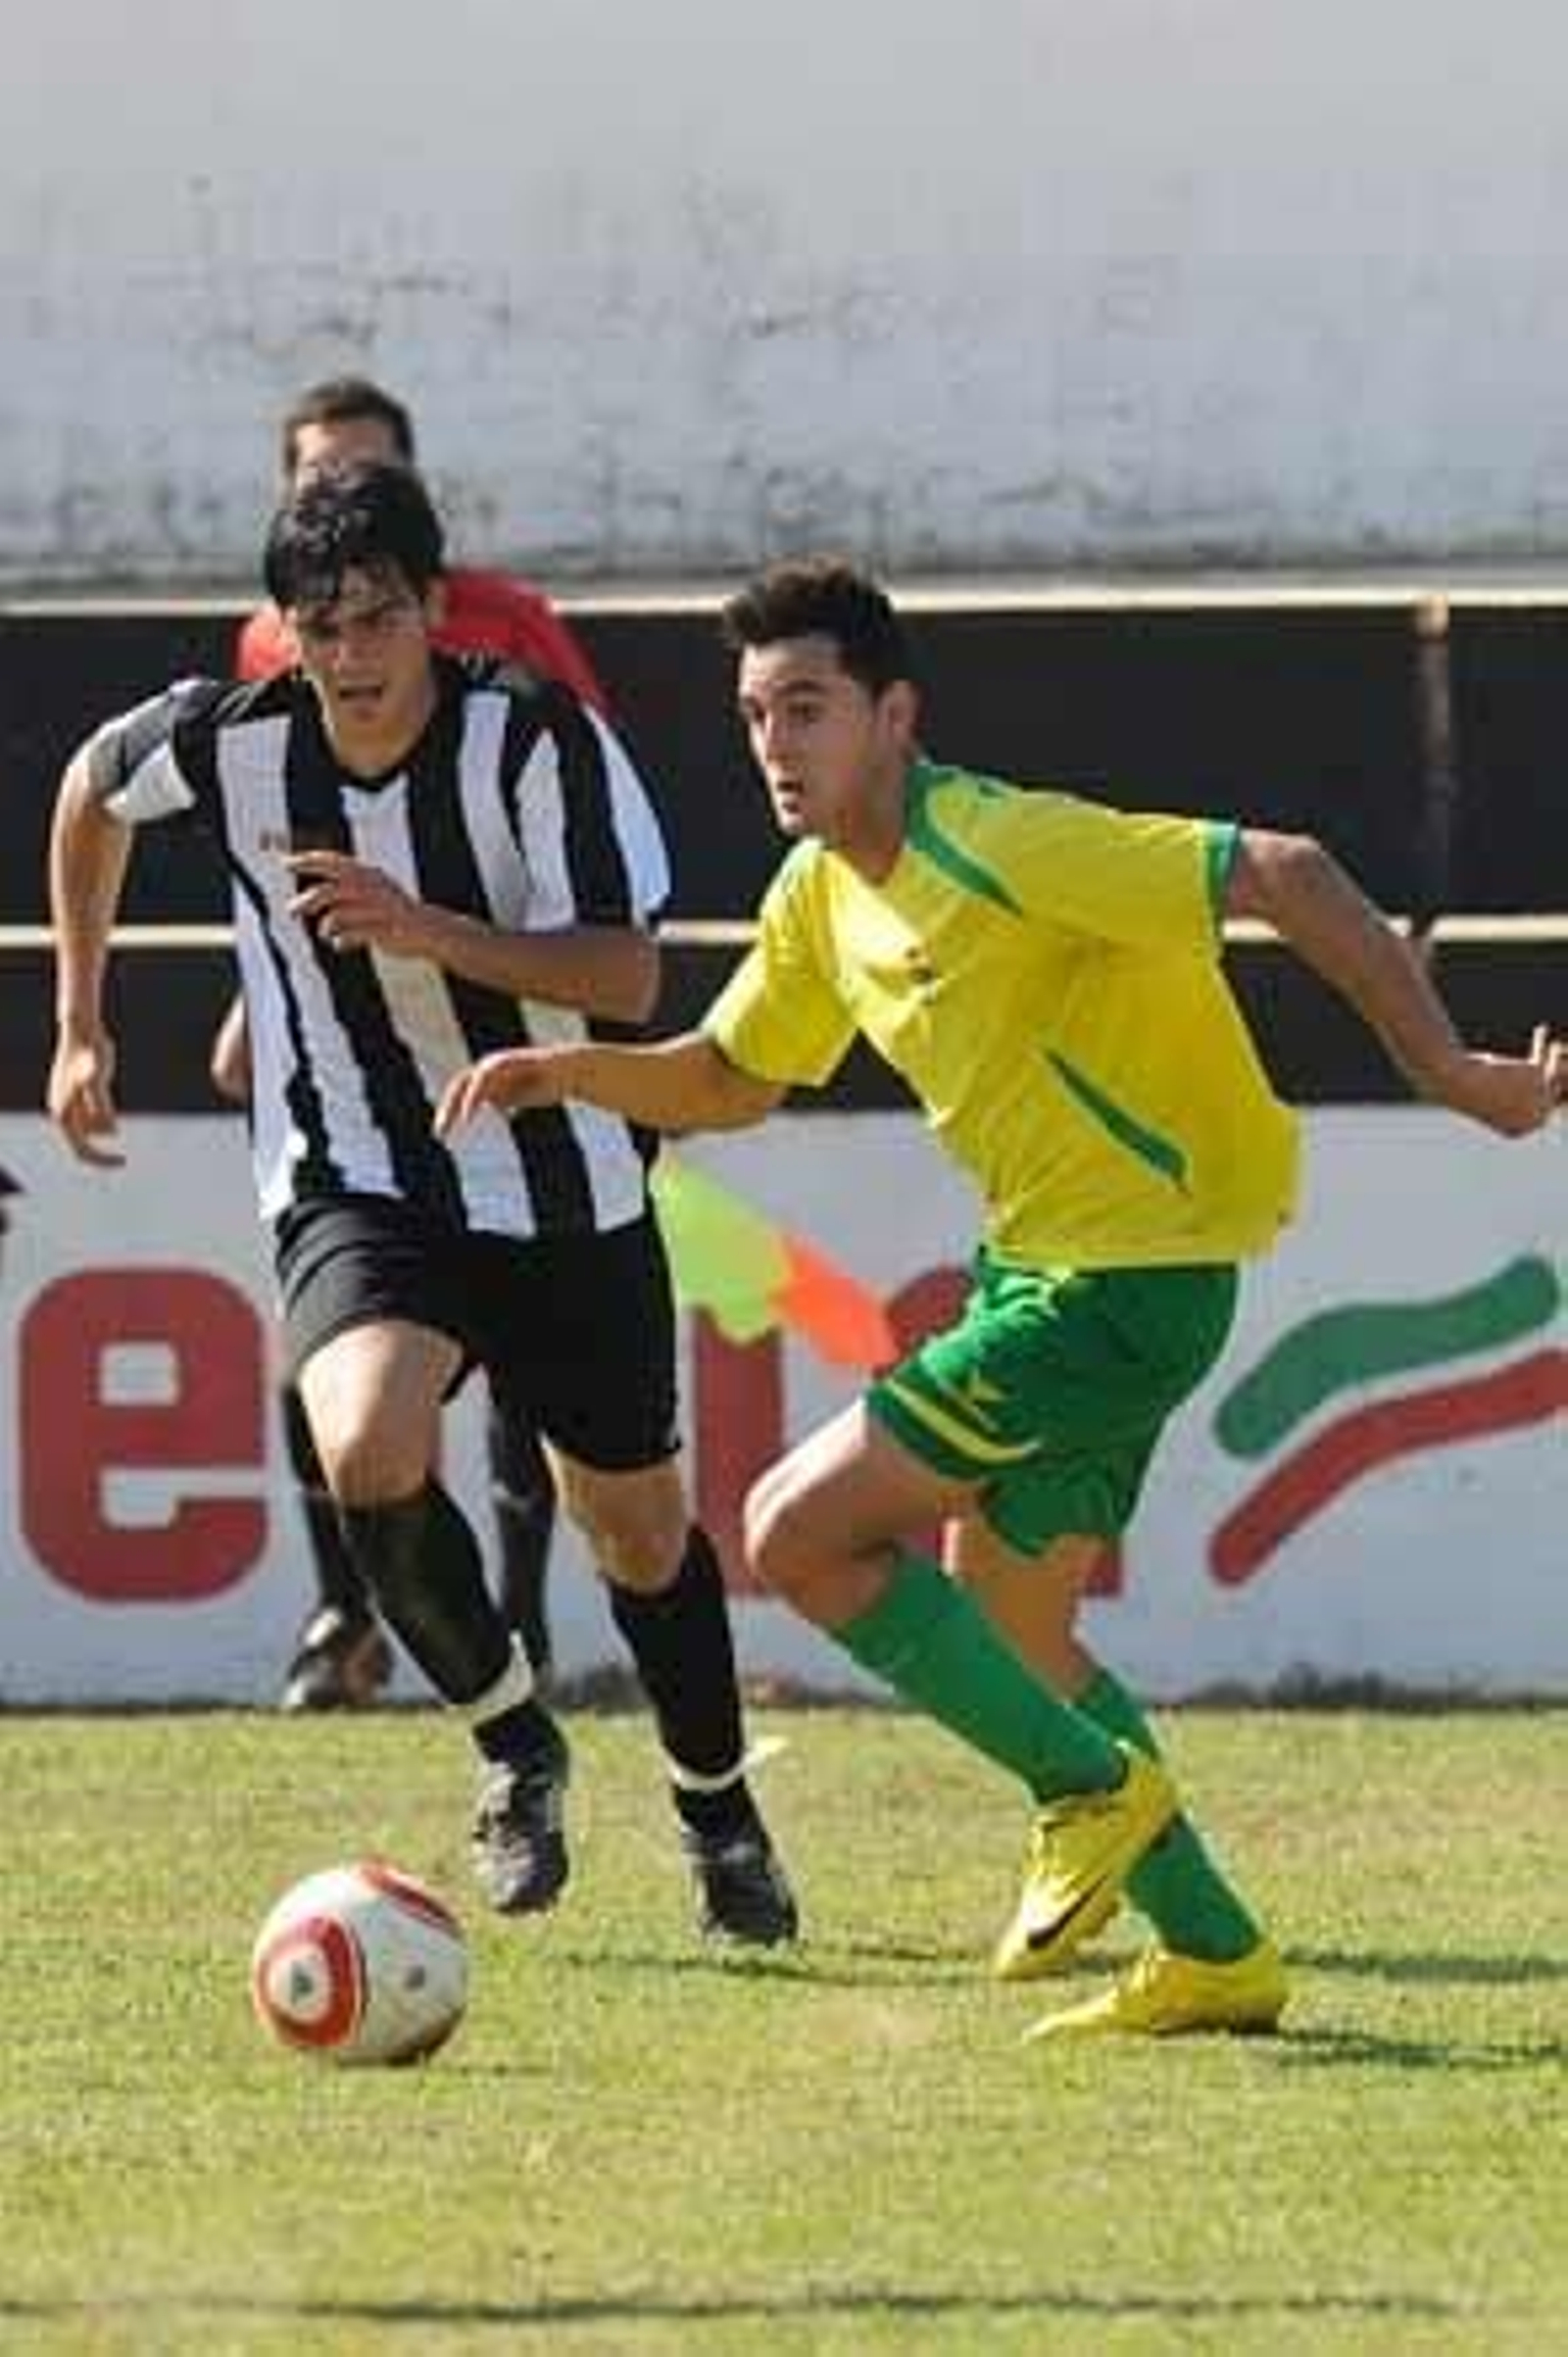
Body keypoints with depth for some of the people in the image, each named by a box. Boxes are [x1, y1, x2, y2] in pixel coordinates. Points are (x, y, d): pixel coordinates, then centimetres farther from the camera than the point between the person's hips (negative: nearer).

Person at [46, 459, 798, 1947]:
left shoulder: (536, 738, -19)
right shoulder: (228, 741, -12)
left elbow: (625, 979, -23)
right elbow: (91, 791, 12)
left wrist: (425, 929, -37)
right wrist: (80, 1028, 16)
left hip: (562, 1189, 0)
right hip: (353, 1189, 0)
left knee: (638, 1529, 14)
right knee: (366, 1449, -29)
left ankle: (718, 1814, 41)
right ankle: (511, 1744, -4)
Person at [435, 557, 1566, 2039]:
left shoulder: (1001, 852, -22)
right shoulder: (821, 898, 6)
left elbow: (1284, 876, -25)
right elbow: (729, 1080, 22)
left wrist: (1444, 1070, -26)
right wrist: (570, 1071, 4)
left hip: (1132, 1276, -10)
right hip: (1038, 1263, 10)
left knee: (798, 1529, -11)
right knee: (1003, 1632, 15)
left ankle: (1092, 1787, -1)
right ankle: (1215, 1958, 19)